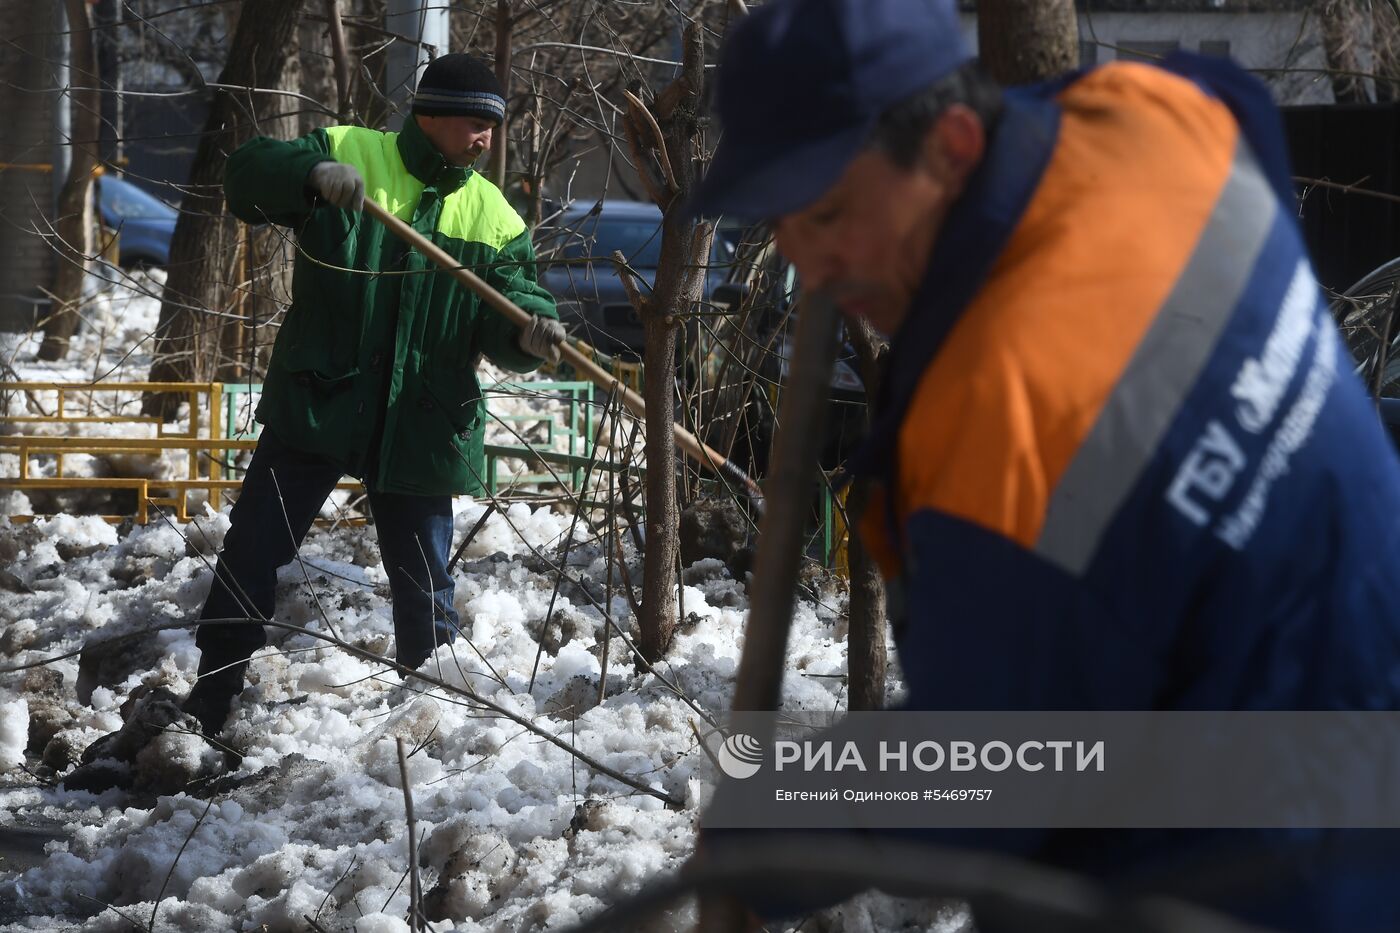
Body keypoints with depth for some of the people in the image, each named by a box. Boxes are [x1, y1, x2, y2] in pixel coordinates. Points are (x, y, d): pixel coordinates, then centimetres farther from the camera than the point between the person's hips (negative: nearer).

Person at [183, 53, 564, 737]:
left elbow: (502, 322, 2)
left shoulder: (494, 217, 4)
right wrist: (312, 175, -33)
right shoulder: (346, 152, -3)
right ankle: (205, 711, 15)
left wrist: (528, 333, -22)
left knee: (423, 585, 7)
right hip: (313, 408, -1)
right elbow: (246, 176, -14)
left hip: (417, 426, 1)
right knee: (250, 558, 4)